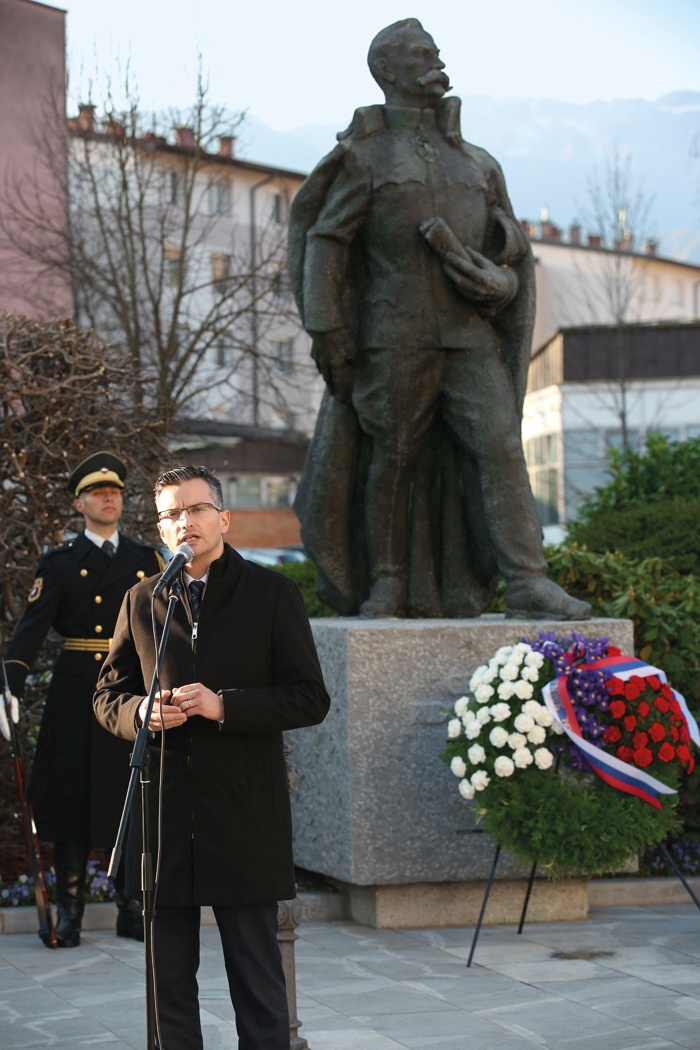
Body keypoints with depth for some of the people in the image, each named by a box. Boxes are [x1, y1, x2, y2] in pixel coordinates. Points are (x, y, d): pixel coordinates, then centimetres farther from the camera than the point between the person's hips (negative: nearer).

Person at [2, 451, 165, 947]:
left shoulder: (147, 559, 11)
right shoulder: (59, 564, 3)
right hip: (76, 695, -2)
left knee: (134, 803, 4)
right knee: (72, 799, 1)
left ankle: (132, 910, 13)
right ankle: (69, 912, 9)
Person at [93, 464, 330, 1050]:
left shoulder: (272, 594, 1)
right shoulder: (142, 601, 10)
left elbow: (311, 699, -3)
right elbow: (108, 696, 16)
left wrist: (224, 706, -16)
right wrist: (141, 712, -7)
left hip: (245, 813, -3)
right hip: (164, 811, 3)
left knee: (258, 975, 3)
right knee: (169, 976, 9)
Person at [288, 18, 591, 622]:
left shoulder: (476, 164, 19)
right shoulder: (365, 157, 6)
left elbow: (513, 246, 22)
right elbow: (324, 241, 1)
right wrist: (328, 332, -7)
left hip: (470, 338, 3)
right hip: (396, 339, -3)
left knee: (500, 444, -10)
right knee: (390, 459, 0)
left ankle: (528, 583, -15)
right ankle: (386, 586, 11)